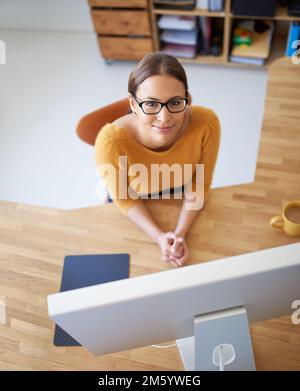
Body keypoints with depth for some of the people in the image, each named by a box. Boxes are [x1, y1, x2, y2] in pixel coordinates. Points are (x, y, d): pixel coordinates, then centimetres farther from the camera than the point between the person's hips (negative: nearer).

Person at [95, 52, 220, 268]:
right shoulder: (111, 142, -41)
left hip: (181, 200, 0)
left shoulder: (206, 124, -37)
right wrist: (159, 237, -31)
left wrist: (180, 234, -28)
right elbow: (124, 199, -20)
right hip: (134, 206, 0)